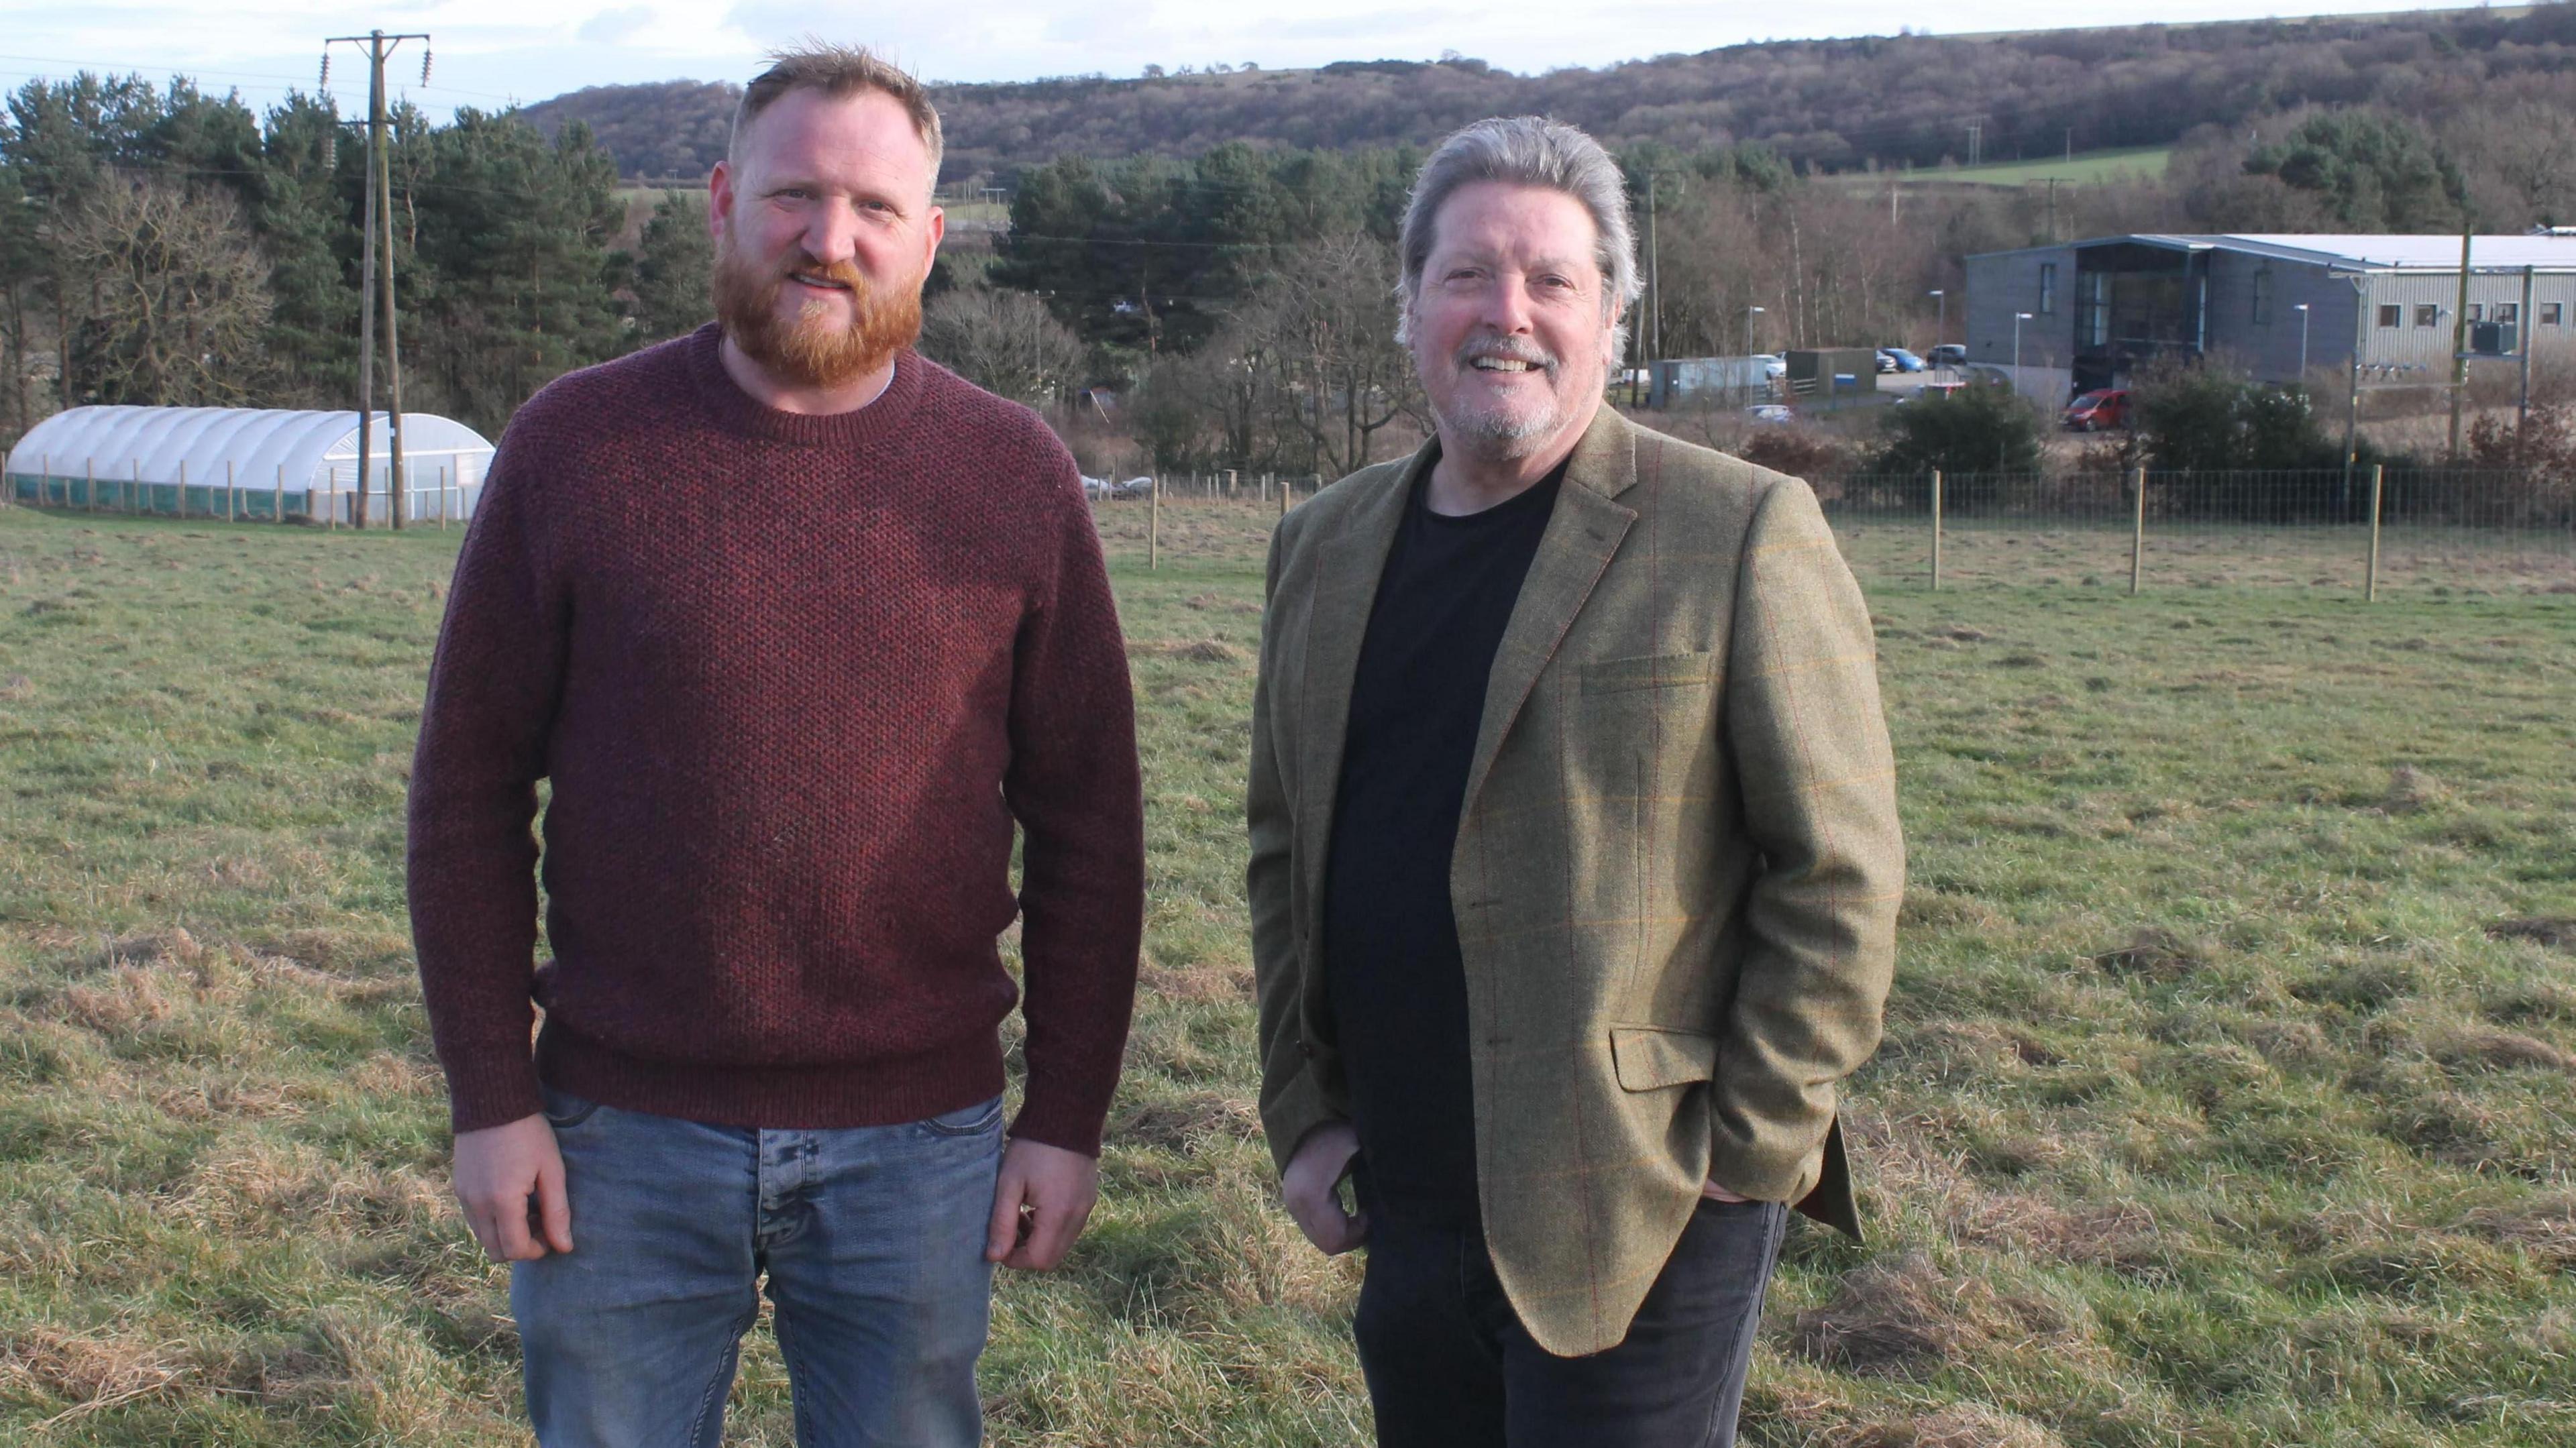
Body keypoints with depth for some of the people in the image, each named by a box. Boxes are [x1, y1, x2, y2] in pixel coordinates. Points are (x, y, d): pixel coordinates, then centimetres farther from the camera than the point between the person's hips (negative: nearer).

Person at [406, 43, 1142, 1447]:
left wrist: (1068, 1117, 0)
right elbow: (468, 789, 1)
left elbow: (1087, 822, 3)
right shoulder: (576, 446, -2)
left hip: (916, 1146, 1)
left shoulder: (1015, 476, 0)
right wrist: (489, 1098, -3)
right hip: (626, 1138, 0)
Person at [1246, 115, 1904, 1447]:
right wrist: (1303, 1114, 10)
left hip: (1637, 1221, -5)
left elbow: (1837, 875, -9)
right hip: (1406, 1219, 5)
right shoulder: (1325, 547, 9)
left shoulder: (1740, 535, -8)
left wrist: (1740, 1156, -10)